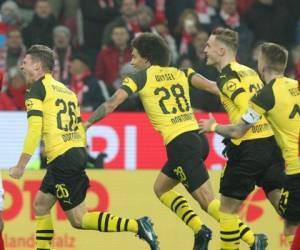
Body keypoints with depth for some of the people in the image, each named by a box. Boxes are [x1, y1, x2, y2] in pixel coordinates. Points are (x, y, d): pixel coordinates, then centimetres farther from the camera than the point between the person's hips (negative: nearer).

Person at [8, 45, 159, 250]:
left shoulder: (37, 88, -3)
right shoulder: (66, 90, 21)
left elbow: (35, 129, -14)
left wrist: (21, 165, -12)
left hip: (62, 159, -9)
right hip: (78, 154, 9)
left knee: (79, 220, -6)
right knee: (41, 204, 18)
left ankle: (137, 226, -16)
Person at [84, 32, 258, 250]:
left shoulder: (141, 77, 3)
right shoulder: (180, 73, 17)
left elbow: (112, 104, 2)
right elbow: (211, 86, 5)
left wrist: (87, 123, 9)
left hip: (180, 143, -7)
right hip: (198, 138, 7)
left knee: (209, 202, -9)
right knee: (161, 187, 23)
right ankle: (200, 230, 12)